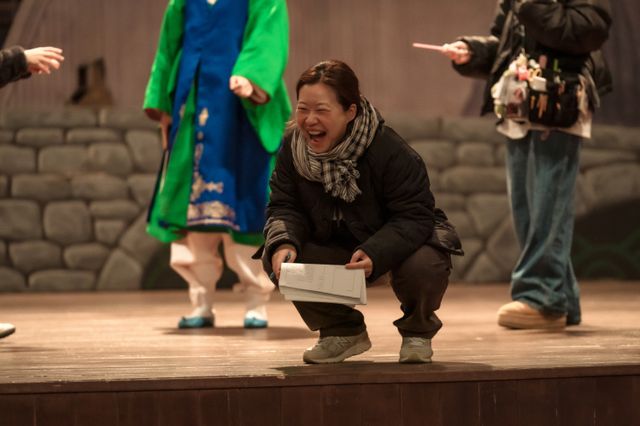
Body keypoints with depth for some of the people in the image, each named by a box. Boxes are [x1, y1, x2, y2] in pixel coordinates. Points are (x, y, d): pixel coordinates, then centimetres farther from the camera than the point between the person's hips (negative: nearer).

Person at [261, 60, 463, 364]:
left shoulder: (391, 152, -28)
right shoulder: (293, 148, -12)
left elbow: (414, 217, -28)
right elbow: (284, 207, -9)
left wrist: (375, 255, -46)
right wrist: (283, 243, -33)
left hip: (399, 245, -4)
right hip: (333, 252, 4)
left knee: (425, 265, -38)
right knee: (277, 259, -20)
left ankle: (417, 331, 1)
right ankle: (342, 331, 6)